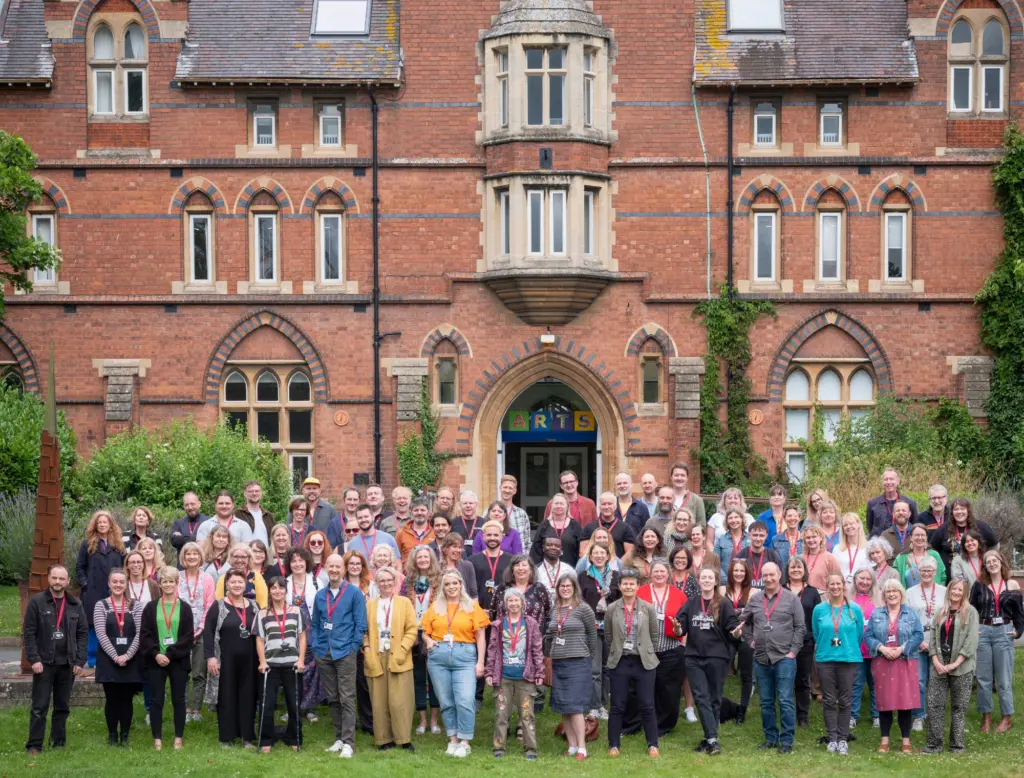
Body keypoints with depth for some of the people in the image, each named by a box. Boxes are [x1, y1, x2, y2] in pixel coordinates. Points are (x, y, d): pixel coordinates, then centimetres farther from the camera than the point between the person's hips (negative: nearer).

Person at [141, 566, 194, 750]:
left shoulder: (184, 608, 4)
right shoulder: (151, 608, 6)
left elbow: (189, 636, -3)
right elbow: (145, 635, 1)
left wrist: (170, 654, -12)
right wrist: (156, 654, -14)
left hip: (178, 661, 0)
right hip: (155, 661, 1)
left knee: (178, 700, 4)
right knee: (156, 701, 1)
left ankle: (178, 738, 11)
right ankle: (157, 739, 7)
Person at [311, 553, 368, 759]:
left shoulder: (354, 593, -3)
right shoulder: (320, 595, 11)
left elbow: (360, 624, -4)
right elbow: (314, 624, 16)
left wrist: (353, 648, -8)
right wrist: (316, 647, 5)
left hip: (345, 653, -5)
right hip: (323, 654, 5)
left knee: (346, 699, -8)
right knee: (332, 699, 10)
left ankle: (348, 743, -9)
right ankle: (339, 738, 18)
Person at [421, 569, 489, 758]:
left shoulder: (472, 607, 5)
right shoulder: (435, 607, 12)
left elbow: (480, 636, 4)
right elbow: (426, 633, 16)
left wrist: (480, 662, -3)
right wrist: (428, 641, -7)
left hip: (465, 657, -3)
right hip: (438, 656, 3)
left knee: (465, 700, -12)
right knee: (446, 701, 6)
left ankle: (465, 742, -3)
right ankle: (453, 739, 16)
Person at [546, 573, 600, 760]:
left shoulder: (583, 608, -5)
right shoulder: (554, 610, 10)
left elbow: (592, 635, 2)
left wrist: (591, 658, 8)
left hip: (578, 662, -6)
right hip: (558, 663, 6)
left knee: (575, 706, -11)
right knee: (563, 708, 6)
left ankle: (581, 748, -10)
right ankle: (572, 746, 13)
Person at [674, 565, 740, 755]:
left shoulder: (724, 604, -1)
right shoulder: (690, 604, 9)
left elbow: (732, 630, -4)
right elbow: (681, 631, 8)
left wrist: (736, 632, -27)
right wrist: (677, 628, -15)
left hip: (717, 657, -3)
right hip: (694, 657, 3)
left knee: (714, 699, 4)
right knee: (701, 698, -6)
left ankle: (708, 739, 10)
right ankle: (712, 740, -10)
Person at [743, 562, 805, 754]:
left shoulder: (791, 599, -1)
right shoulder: (754, 599, 8)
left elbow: (800, 627, -1)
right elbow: (746, 623, 22)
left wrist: (793, 651, -7)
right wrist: (750, 641, 10)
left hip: (784, 658, -4)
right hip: (761, 658, 4)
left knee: (785, 701, -6)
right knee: (766, 702, 10)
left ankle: (786, 741, 0)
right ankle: (771, 738, 19)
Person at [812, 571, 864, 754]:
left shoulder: (854, 610, -1)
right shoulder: (819, 610, 1)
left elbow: (859, 635, 7)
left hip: (848, 659, -1)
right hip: (825, 660, 1)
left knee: (845, 701, 3)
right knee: (829, 701, 4)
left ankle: (843, 739, 10)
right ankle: (832, 739, 10)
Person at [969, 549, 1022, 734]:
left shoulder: (1012, 585, 2)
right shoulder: (979, 585, 3)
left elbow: (1019, 611, 5)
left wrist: (1018, 630, -7)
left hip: (1004, 633, -1)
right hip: (982, 632, 1)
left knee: (1004, 678, 2)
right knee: (983, 678, 6)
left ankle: (1007, 717, 12)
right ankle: (986, 716, 15)